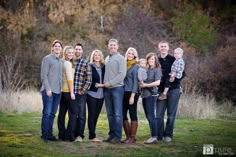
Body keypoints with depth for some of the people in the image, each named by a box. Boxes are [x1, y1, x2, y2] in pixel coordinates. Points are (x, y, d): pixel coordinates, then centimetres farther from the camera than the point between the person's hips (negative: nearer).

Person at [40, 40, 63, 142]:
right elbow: (43, 75, -8)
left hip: (58, 91, 6)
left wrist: (61, 88, 8)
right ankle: (44, 135, -3)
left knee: (52, 114, 7)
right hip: (48, 91, -6)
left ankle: (50, 134, 11)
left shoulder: (61, 61, 17)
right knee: (47, 113, -7)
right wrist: (48, 89, -15)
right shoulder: (47, 59, -2)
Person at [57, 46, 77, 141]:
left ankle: (61, 135, 11)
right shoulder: (68, 63, -10)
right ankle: (70, 135, -7)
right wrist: (72, 92, -14)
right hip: (68, 91, -8)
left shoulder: (62, 63, 14)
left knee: (62, 113, 7)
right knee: (73, 113, -4)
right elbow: (69, 79, -14)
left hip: (62, 91, 8)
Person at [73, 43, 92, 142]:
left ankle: (80, 135, -1)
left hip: (81, 93, -2)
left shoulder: (86, 63, 2)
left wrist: (83, 90, -9)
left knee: (81, 115, -3)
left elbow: (89, 79, -1)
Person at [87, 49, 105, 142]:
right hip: (92, 93, -4)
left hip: (101, 94, 4)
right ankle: (92, 136, -5)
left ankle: (92, 134, 12)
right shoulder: (90, 67, -2)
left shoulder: (104, 67, 11)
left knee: (96, 115, 6)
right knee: (92, 115, -4)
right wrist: (96, 85, -15)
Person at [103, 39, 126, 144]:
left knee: (117, 114, -7)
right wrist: (104, 83, 4)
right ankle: (112, 134, 14)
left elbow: (122, 74, -12)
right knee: (110, 114, 8)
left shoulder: (121, 58, -3)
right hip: (107, 89, 6)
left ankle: (117, 136, -5)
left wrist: (110, 83, -13)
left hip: (117, 88, -6)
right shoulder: (107, 59, 17)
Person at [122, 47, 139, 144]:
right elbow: (122, 80, 15)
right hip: (123, 92, 6)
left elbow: (135, 82, -8)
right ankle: (128, 136, 14)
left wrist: (132, 96, -14)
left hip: (131, 93, -6)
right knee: (123, 115, 6)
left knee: (133, 115, -2)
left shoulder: (135, 66, -3)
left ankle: (133, 137, 2)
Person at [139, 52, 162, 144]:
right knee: (148, 116, 8)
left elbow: (157, 82, -15)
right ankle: (152, 136, 13)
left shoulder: (157, 69, -4)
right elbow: (143, 82, 22)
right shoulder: (147, 70, 16)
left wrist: (145, 85, -9)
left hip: (151, 94, -7)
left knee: (151, 116, -8)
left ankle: (154, 136, -5)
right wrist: (141, 84, 0)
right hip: (144, 94, 7)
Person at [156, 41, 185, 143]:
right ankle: (158, 135, 4)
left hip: (173, 89, -2)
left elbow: (182, 73, -1)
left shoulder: (174, 60, 1)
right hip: (161, 91, 3)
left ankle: (168, 135, 8)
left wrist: (175, 78, -18)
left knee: (171, 114, 1)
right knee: (159, 114, -1)